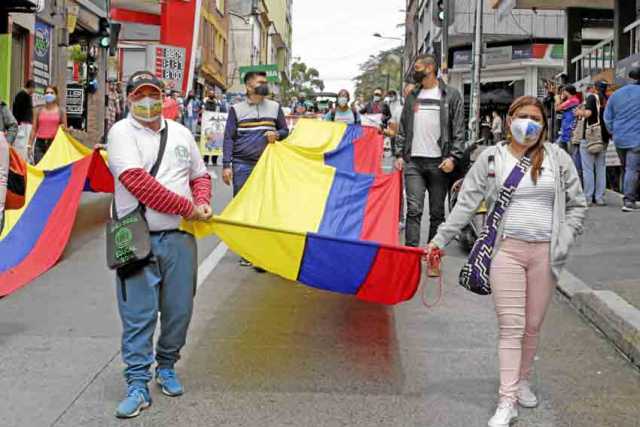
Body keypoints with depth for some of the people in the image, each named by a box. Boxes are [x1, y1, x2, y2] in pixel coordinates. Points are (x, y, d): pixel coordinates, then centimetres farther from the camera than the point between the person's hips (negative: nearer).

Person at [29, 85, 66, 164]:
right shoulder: (40, 110, 11)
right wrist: (30, 145, 7)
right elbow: (34, 129, 12)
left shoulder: (60, 111, 8)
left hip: (54, 143, -1)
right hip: (40, 143, 1)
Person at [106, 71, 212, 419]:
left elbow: (200, 176, 23)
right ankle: (138, 384, 6)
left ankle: (166, 366, 30)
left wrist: (203, 202, -1)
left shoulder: (180, 133, 15)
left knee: (179, 309, 9)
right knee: (138, 314, -3)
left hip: (179, 237, 5)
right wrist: (186, 206, -13)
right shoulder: (122, 132, -2)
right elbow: (137, 181, -15)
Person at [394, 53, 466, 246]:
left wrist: (453, 157, -12)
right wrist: (399, 154, 6)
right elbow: (403, 128, 16)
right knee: (414, 210, -6)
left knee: (437, 212, 6)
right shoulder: (412, 96, 15)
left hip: (439, 163, -2)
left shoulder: (451, 95, 2)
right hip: (413, 161, 3)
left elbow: (458, 130, -2)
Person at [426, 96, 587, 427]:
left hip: (544, 253, 2)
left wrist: (564, 240, 1)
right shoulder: (491, 158, 2)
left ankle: (523, 381, 32)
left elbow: (577, 204, 12)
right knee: (511, 326, -4)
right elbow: (466, 204, 2)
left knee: (533, 326, 10)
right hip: (506, 249, -2)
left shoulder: (558, 158, 5)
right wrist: (440, 239, -2)